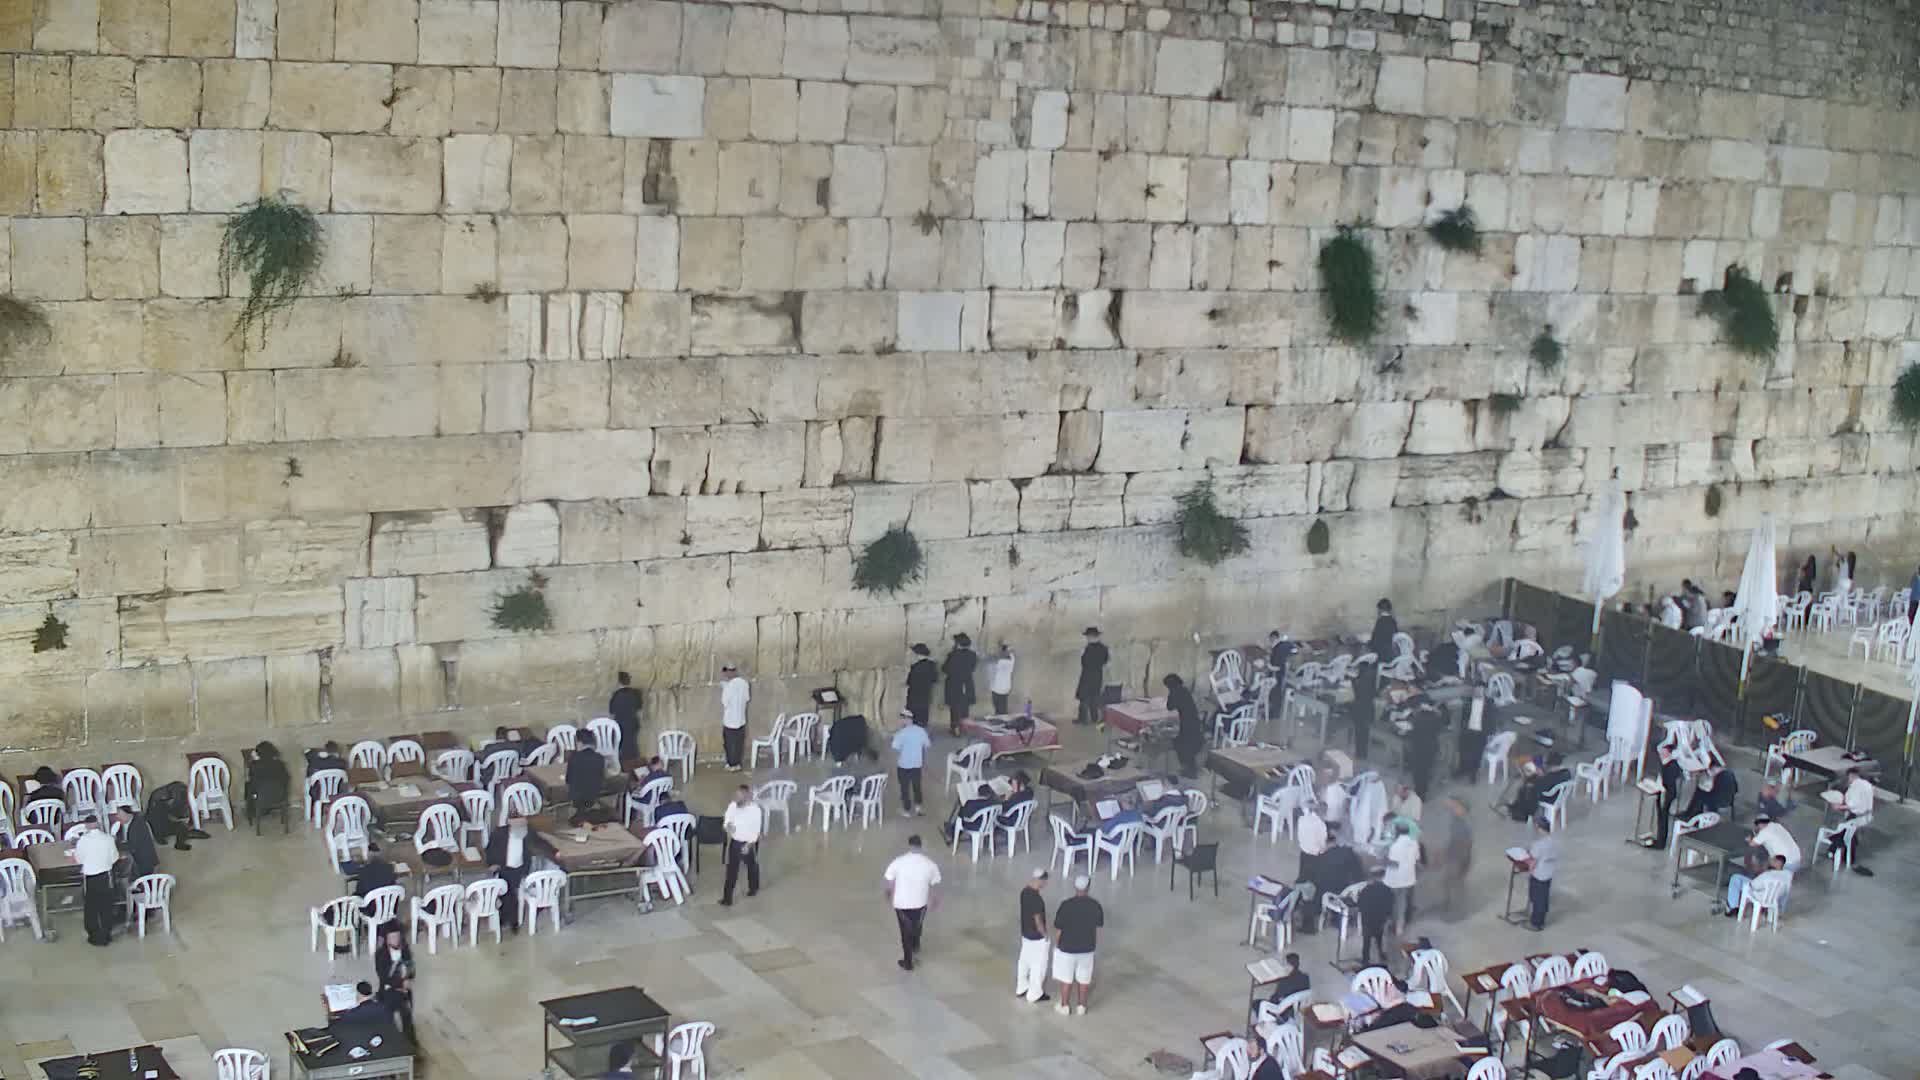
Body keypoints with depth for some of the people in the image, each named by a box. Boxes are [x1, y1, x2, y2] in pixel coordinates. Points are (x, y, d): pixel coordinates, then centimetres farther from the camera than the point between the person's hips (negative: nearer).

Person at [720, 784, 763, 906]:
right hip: (734, 842, 3)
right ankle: (727, 898, 8)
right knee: (731, 870, 2)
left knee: (752, 866, 22)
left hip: (749, 843, -3)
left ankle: (753, 887, 49)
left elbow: (756, 830, -17)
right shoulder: (732, 806, -9)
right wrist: (728, 826, -22)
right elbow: (726, 821, 2)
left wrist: (749, 845, -23)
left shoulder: (755, 809, -22)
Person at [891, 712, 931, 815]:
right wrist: (924, 759, 19)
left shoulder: (901, 733, -18)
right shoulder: (921, 731, -3)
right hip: (917, 763, 4)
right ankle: (918, 805, 20)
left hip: (904, 764, -4)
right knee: (917, 786, 20)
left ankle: (907, 809, 16)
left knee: (905, 787, 10)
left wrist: (895, 761, -1)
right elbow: (926, 745, 6)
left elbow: (896, 749, -18)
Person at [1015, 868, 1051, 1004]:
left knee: (1024, 962, 22)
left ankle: (1020, 989, 36)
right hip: (1037, 938, -9)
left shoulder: (1024, 892, -3)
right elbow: (1038, 921, -24)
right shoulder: (1037, 899, -30)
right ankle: (1034, 995, 17)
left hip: (1025, 933, 9)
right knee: (1038, 966, 6)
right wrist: (1045, 935, -10)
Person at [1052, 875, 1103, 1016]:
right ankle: (1082, 1006, 28)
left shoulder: (1066, 905, -21)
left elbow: (1058, 929, -13)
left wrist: (1056, 945, 4)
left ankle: (1064, 1006, 26)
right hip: (1087, 948, 3)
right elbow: (1098, 927, 2)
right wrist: (1094, 943, 19)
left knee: (1066, 979, 14)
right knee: (1084, 979, 18)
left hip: (1067, 948, -3)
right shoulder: (1095, 905, -11)